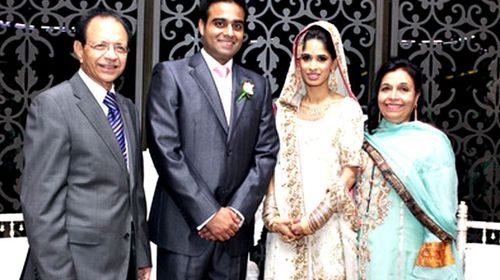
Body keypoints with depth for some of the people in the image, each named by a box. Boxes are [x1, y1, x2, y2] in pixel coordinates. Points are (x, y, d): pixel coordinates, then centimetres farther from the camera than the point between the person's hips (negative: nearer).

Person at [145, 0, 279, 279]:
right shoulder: (170, 74, -1)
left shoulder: (258, 85, 12)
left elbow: (266, 154, 6)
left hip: (235, 228, 4)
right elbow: (165, 150, -10)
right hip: (184, 228, -3)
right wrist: (208, 214, -12)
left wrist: (237, 212, -6)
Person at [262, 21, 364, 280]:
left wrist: (316, 218, -12)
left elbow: (350, 170, -5)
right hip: (285, 226, 3)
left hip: (329, 225, -2)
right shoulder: (284, 109, 8)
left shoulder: (348, 108, -1)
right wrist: (272, 216, -5)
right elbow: (273, 165, 7)